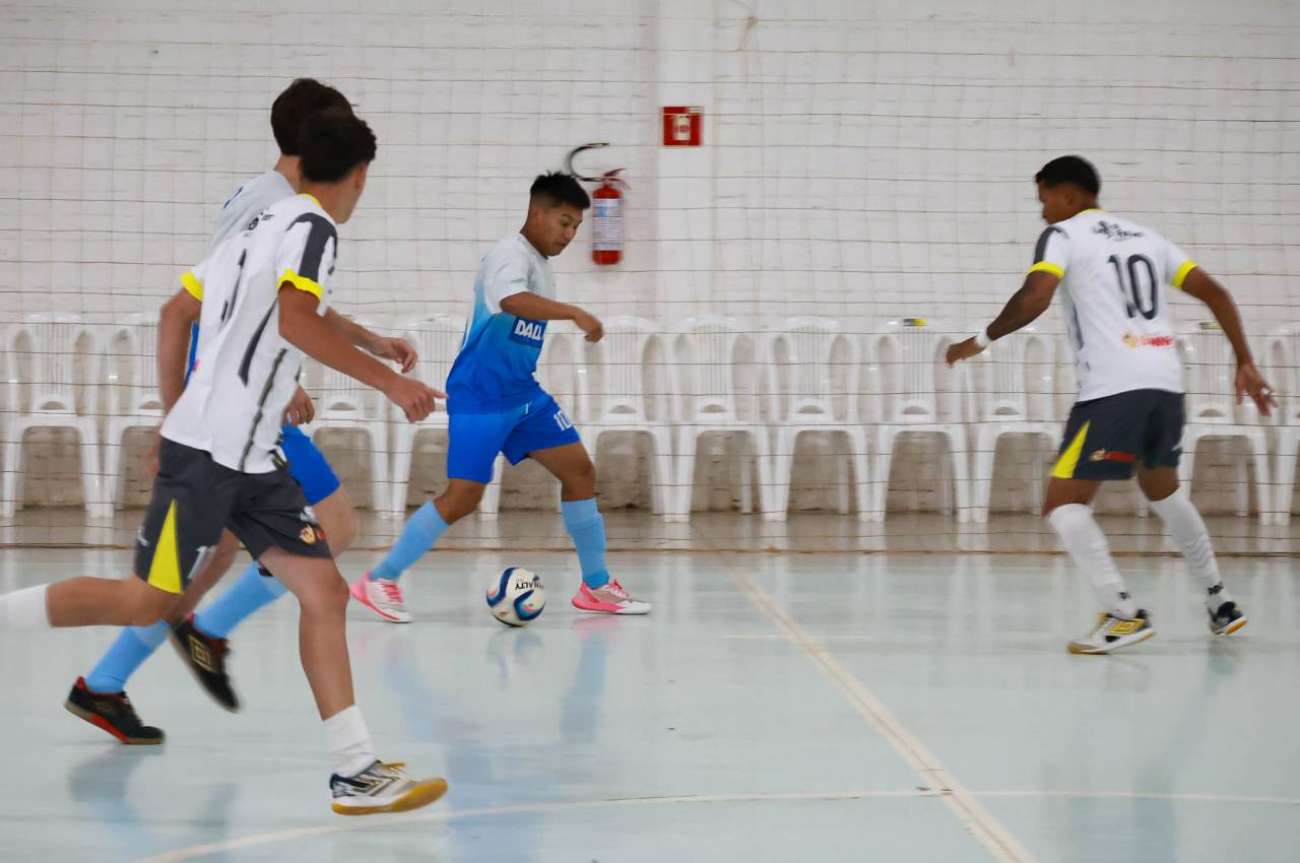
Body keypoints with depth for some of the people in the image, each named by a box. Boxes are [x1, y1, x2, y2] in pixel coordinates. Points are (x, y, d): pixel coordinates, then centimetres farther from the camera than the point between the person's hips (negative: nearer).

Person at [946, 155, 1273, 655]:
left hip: (1113, 389, -7)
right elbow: (1214, 293, 17)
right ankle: (1220, 604, 33)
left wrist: (982, 340, -2)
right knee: (1162, 490, 30)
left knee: (1064, 504, -4)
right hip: (1166, 383, 7)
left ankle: (1123, 614, -18)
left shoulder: (1063, 235, 3)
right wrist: (1245, 364, 19)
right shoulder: (1144, 236, 22)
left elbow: (1035, 297, -15)